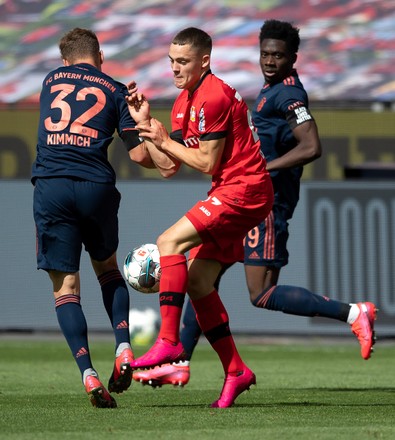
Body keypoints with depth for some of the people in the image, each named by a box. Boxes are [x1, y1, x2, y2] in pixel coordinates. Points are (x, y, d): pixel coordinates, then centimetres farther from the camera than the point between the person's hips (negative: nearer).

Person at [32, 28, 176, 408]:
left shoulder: (50, 81, 19)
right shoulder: (115, 90, 11)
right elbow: (137, 152, 3)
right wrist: (165, 161, 24)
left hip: (50, 187, 0)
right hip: (96, 187, 0)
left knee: (64, 286, 4)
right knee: (107, 267, 25)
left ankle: (87, 373, -12)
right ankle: (123, 347, 4)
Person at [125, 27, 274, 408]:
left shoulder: (213, 96, -15)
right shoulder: (184, 101, 16)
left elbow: (208, 163, -15)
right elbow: (169, 163, 13)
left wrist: (165, 141, -10)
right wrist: (145, 124, 5)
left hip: (244, 190, -10)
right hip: (230, 193, 10)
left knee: (170, 242, -19)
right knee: (197, 281, 5)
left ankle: (168, 342, -23)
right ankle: (235, 372, 8)